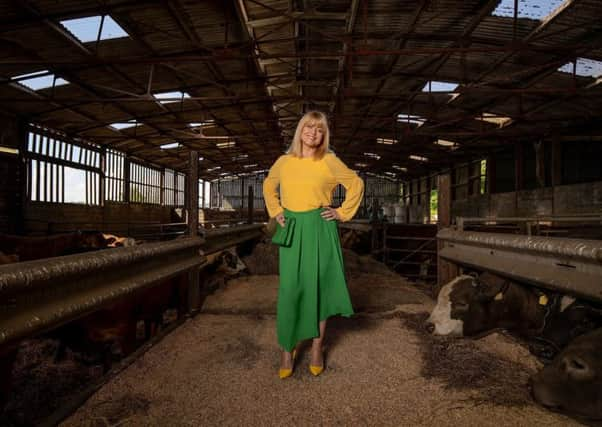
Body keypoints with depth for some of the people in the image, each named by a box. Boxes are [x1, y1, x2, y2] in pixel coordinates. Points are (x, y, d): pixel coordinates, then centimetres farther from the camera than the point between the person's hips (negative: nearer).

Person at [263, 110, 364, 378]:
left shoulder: (329, 161, -2)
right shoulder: (284, 161, 5)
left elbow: (356, 184, 6)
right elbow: (269, 186, 22)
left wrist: (343, 213, 0)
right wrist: (275, 211, 9)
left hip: (320, 230, -1)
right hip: (292, 231, 2)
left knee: (318, 286, 5)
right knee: (289, 289, 0)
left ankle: (317, 349, 21)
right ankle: (287, 350, 15)